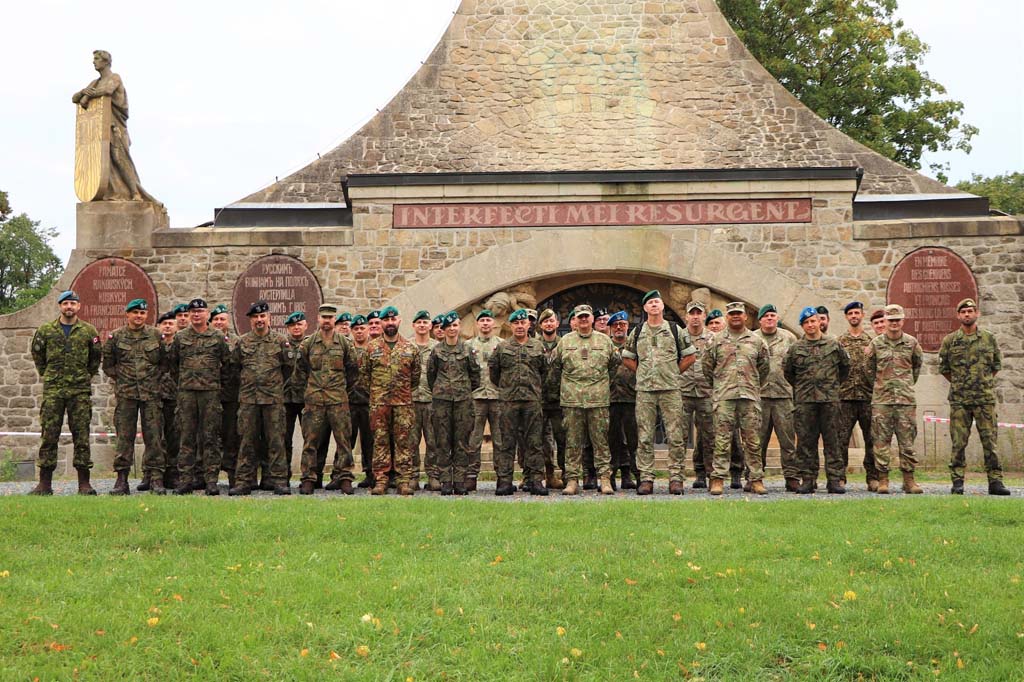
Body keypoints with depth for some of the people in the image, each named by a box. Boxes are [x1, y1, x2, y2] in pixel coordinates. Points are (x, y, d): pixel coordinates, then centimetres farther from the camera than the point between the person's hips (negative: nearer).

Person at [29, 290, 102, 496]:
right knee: (49, 436, 0)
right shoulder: (45, 331, 6)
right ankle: (45, 483, 4)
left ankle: (84, 483, 3)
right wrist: (46, 375, 15)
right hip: (52, 391, 1)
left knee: (81, 436, 0)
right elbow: (37, 355, 19)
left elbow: (96, 356, 16)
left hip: (80, 391, -1)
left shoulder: (89, 331, 5)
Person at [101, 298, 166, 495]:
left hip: (151, 392, 0)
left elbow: (165, 362, 13)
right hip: (125, 394, 0)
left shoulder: (156, 335, 7)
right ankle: (121, 479, 4)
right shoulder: (115, 336, 5)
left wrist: (155, 377, 4)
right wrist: (120, 377, 4)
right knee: (124, 436, 0)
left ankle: (156, 478, 1)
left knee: (154, 436, -2)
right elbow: (107, 364, 11)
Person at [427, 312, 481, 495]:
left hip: (463, 399, 0)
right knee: (443, 442, 0)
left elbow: (475, 373, 11)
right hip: (441, 399, 0)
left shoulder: (468, 349, 5)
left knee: (462, 442, 0)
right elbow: (430, 374, 14)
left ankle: (460, 481, 3)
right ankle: (446, 481, 4)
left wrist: (469, 391, 12)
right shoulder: (436, 350, 5)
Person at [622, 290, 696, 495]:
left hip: (671, 389, -1)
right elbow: (627, 358, 19)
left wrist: (674, 373, 7)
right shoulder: (637, 332, 10)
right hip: (644, 390, 1)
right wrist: (643, 373, 10)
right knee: (644, 437, 0)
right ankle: (646, 478, 5)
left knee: (675, 436, -3)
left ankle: (676, 477, 2)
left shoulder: (675, 330, 7)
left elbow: (691, 356, 11)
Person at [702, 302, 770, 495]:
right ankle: (717, 479, -3)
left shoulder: (756, 341, 11)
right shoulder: (717, 340, 8)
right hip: (724, 397, -1)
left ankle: (756, 479, 5)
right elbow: (707, 366, 13)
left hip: (750, 396, 1)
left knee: (752, 441, 2)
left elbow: (764, 367, 20)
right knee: (722, 440, -4)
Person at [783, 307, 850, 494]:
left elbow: (845, 366, 20)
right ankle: (808, 479, 7)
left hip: (830, 399, 0)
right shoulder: (795, 348, 6)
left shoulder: (833, 344, 7)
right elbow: (787, 370, 18)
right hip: (804, 401, 0)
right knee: (806, 441, 2)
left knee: (832, 440, 0)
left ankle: (835, 479, 3)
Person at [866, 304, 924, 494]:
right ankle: (883, 480, 3)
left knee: (907, 440, 2)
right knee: (882, 440, -2)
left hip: (906, 399, 1)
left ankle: (909, 480, 7)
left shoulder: (911, 343, 5)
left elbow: (918, 364, 21)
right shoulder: (876, 343, 2)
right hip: (881, 399, -1)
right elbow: (869, 367, 14)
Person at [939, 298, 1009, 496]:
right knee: (958, 442, 1)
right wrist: (958, 384, 10)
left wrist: (986, 382, 11)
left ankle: (995, 481, 4)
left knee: (989, 440, 0)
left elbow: (997, 365, 15)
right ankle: (957, 482, 6)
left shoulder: (989, 338, 5)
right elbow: (943, 368, 12)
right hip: (959, 400, 0)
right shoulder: (950, 341, 4)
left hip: (985, 399, 0)